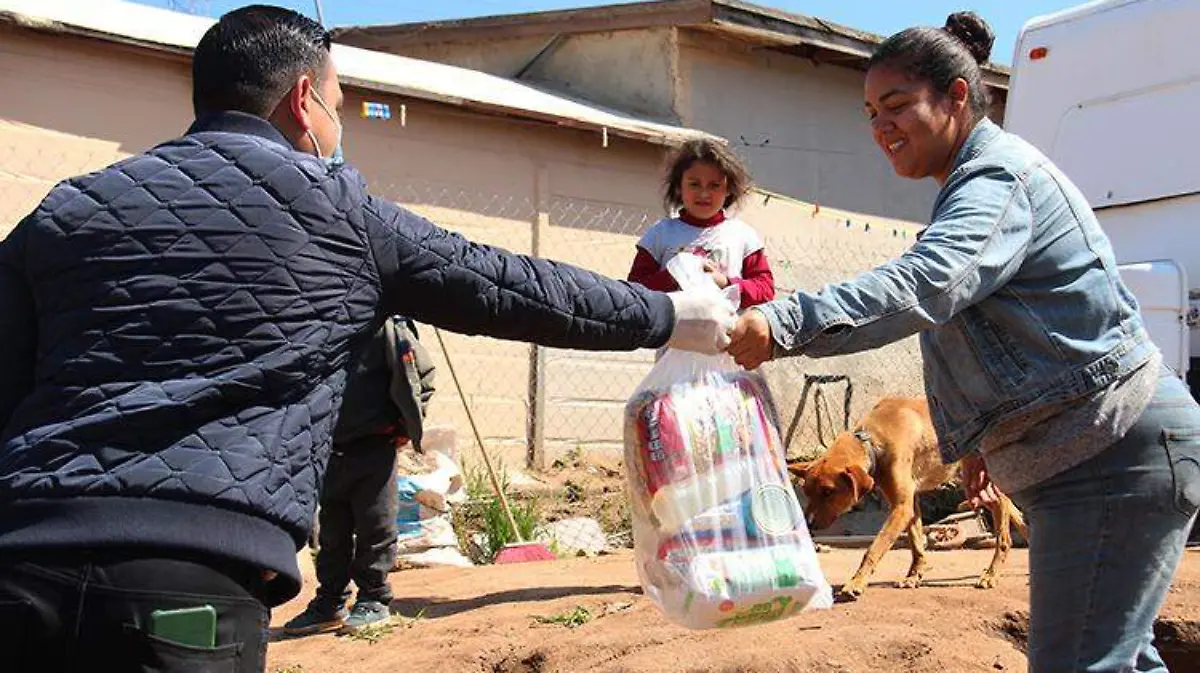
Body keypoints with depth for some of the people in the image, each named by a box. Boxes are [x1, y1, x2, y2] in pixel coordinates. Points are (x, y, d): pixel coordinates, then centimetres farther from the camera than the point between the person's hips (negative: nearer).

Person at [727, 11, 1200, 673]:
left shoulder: (997, 177, -16)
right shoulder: (981, 182, 18)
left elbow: (925, 283, -35)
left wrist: (782, 325, -45)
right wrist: (982, 437, 27)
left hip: (1116, 456, -11)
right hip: (1078, 462, 11)